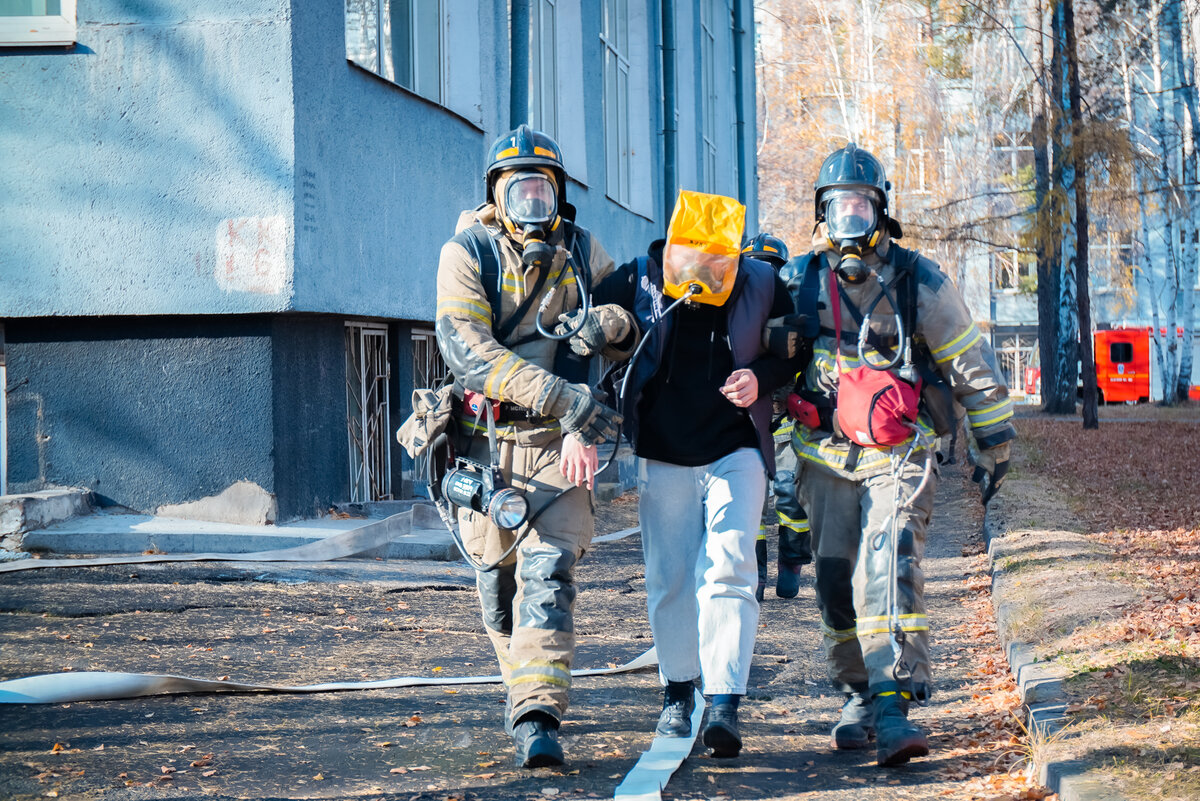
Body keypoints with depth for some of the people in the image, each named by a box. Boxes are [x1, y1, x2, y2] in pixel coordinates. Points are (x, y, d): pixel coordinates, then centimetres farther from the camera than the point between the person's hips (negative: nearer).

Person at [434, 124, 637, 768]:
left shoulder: (582, 252, 5)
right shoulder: (466, 254, -7)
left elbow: (636, 322, 13)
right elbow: (466, 348, -21)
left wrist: (609, 324, -14)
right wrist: (561, 395, -31)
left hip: (556, 444, 0)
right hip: (485, 441, 0)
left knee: (548, 571, -15)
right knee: (497, 573, 14)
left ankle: (537, 717, -21)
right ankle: (525, 682, 39)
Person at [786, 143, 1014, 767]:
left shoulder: (918, 282, -3)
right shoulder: (803, 282, 4)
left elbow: (971, 364, 5)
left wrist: (995, 445, 9)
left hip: (898, 456, -3)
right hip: (825, 458, 3)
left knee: (889, 569, -20)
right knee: (836, 582, 5)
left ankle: (893, 707, -26)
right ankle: (858, 695, 23)